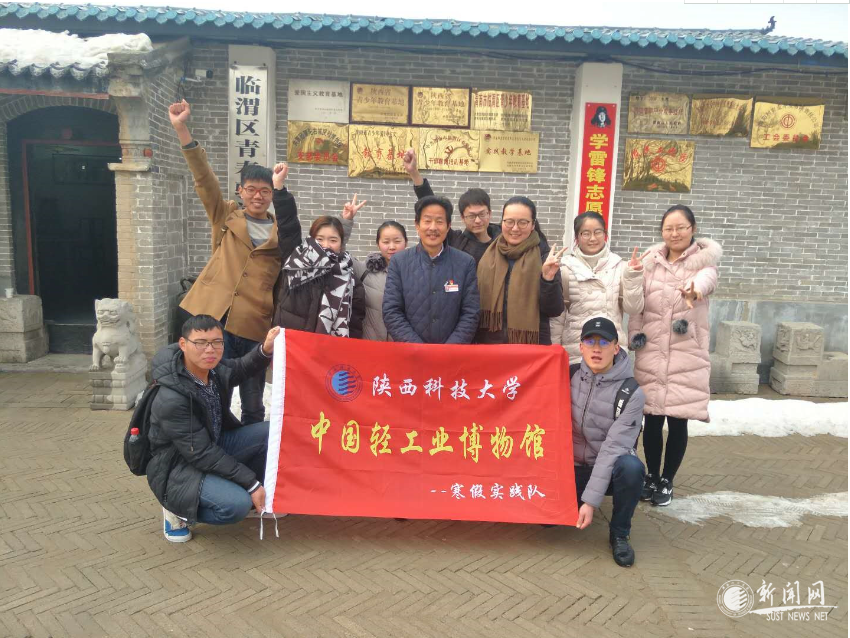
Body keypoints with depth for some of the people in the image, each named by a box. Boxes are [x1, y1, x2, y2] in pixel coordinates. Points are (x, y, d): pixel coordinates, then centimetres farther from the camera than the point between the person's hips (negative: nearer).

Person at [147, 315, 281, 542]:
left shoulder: (214, 369, -12)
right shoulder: (171, 400, -32)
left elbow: (240, 369, 13)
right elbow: (201, 454, -28)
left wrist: (265, 349, -9)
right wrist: (251, 483, -24)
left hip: (214, 446, 8)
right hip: (179, 466, -8)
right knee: (236, 505, -29)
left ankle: (260, 498, 13)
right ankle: (178, 510, 2)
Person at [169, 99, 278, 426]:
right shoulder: (225, 216, 11)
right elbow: (203, 177, 0)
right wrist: (182, 129, -8)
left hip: (255, 326, 0)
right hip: (214, 319, 0)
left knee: (253, 406, 10)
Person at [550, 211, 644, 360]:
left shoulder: (618, 266, 2)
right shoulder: (566, 269, -2)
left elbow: (633, 309, 1)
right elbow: (557, 315, 1)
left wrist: (633, 277, -12)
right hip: (575, 352, -1)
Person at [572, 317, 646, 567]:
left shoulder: (631, 393, -18)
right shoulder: (570, 376, -6)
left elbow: (613, 448, -23)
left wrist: (591, 500, -27)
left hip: (610, 469, -2)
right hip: (574, 467, 3)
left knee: (631, 467, -36)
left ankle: (619, 534, -10)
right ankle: (571, 500, 16)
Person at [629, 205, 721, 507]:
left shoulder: (704, 259, -1)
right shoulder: (651, 261, 7)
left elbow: (707, 277, -26)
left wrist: (695, 288, -50)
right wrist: (635, 336, -2)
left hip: (687, 355, -2)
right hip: (651, 353, 2)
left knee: (678, 421, 2)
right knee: (652, 419, 7)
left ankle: (667, 481, 21)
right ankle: (652, 477, 26)